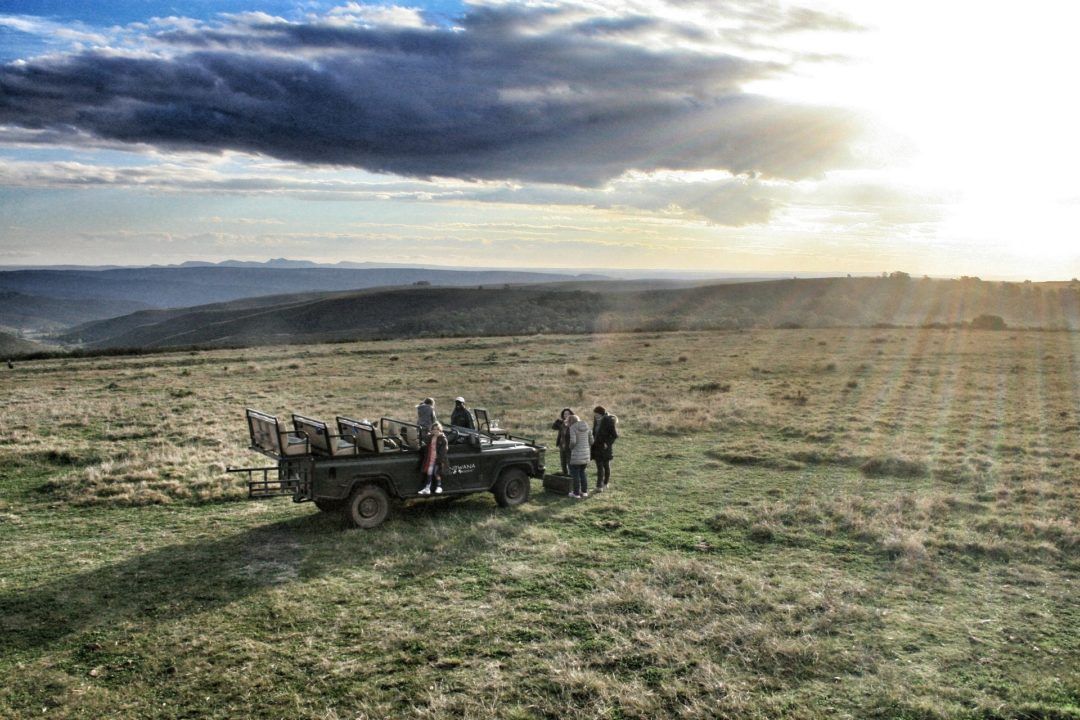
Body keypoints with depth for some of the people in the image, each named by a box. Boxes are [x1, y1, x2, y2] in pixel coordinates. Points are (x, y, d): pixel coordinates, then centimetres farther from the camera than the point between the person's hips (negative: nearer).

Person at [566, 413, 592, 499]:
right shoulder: (586, 426, 8)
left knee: (575, 473, 4)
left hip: (576, 454, -7)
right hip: (585, 454, 7)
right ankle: (584, 491, 20)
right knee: (582, 472, 20)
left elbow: (573, 441, -21)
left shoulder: (573, 428, -11)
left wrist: (571, 447, -2)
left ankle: (576, 493, 8)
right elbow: (591, 441, 9)